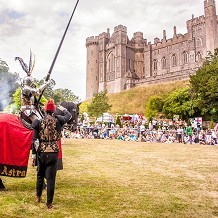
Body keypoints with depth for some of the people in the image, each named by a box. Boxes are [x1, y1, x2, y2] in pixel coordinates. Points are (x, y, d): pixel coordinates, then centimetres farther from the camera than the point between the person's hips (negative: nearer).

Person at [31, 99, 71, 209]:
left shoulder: (39, 122, -2)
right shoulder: (58, 120, -4)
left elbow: (35, 140, -2)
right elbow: (68, 115, 17)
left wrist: (33, 154, 4)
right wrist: (63, 109, 36)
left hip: (41, 152, 2)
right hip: (53, 153, -2)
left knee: (40, 175, 21)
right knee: (51, 177, 4)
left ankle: (38, 197, 37)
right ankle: (49, 203, 11)